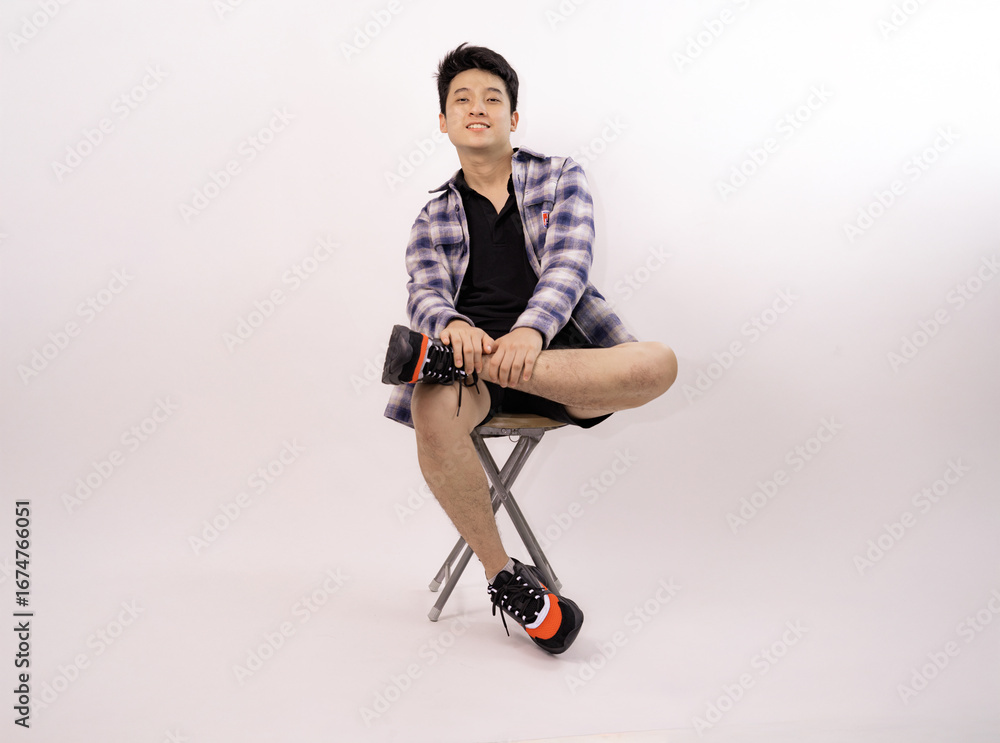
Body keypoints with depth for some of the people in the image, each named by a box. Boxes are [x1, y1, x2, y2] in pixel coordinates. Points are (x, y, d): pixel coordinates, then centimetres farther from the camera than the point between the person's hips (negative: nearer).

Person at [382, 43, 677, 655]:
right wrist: (453, 324, -26)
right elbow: (425, 291, 1)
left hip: (557, 355, 0)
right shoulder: (434, 219, 19)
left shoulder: (561, 178, 14)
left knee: (659, 364, -31)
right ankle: (503, 575, -16)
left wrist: (530, 331, -26)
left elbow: (570, 262, -4)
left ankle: (440, 357, -32)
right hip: (471, 356, 0)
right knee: (433, 413, -36)